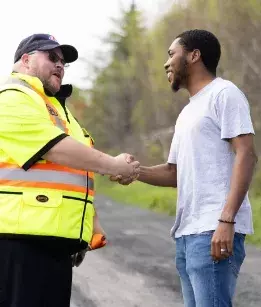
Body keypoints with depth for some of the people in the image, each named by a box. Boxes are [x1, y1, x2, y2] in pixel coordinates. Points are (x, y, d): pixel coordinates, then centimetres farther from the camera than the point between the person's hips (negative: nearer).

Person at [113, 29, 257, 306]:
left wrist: (226, 220, -22)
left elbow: (246, 156, -13)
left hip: (213, 231, -9)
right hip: (187, 232, 9)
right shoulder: (188, 112, 25)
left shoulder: (224, 94, -2)